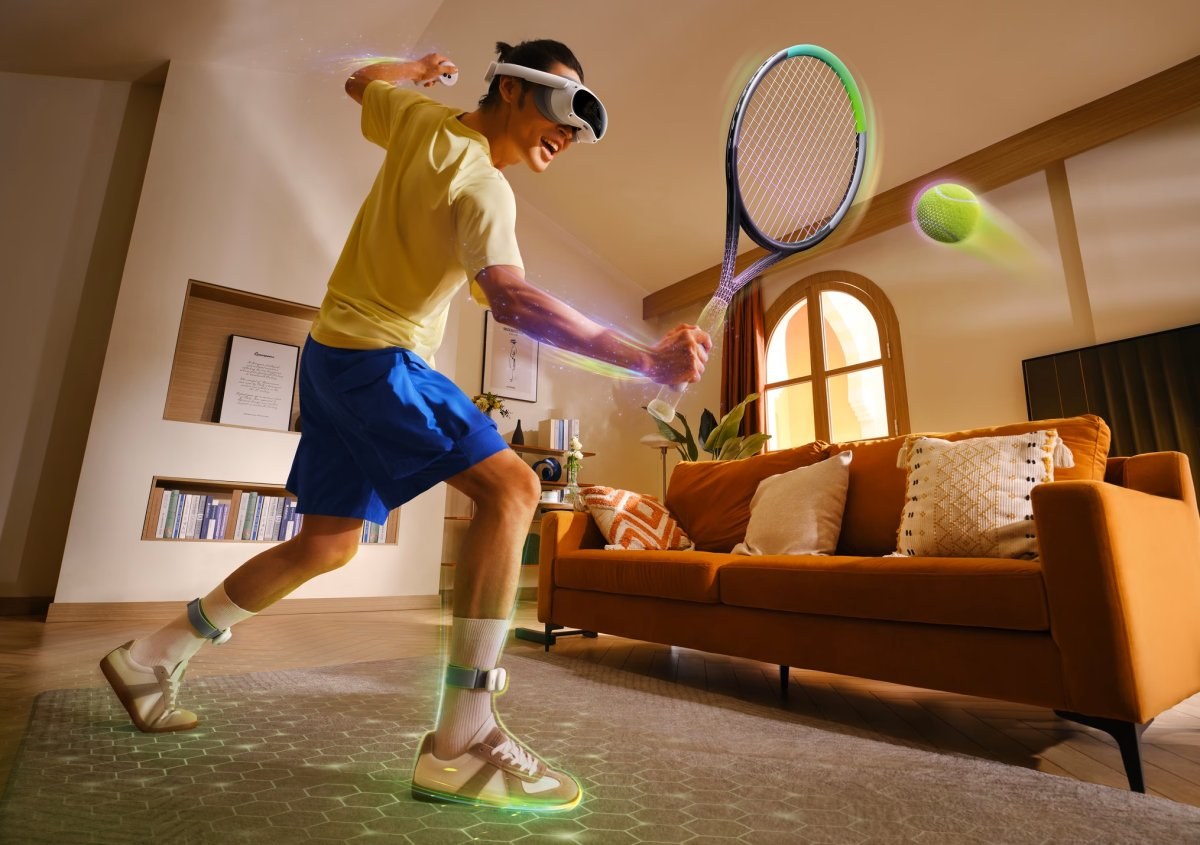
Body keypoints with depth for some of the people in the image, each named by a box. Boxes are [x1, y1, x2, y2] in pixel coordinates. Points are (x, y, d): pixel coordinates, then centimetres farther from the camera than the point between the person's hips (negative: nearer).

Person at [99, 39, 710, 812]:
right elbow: (511, 299, -34)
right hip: (377, 357, -9)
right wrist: (646, 358, -38)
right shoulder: (481, 185, -17)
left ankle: (151, 658, 33)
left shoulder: (418, 116, 9)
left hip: (335, 351, 10)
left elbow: (359, 82, 29)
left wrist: (419, 67, 47)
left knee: (328, 544, 16)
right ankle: (461, 744, -22)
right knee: (511, 486, -23)